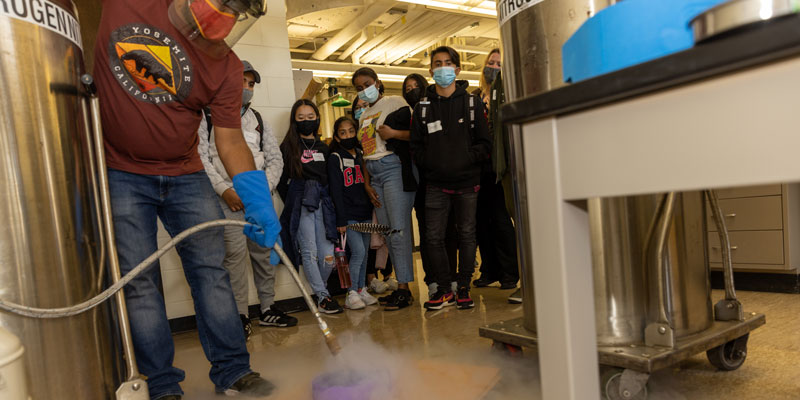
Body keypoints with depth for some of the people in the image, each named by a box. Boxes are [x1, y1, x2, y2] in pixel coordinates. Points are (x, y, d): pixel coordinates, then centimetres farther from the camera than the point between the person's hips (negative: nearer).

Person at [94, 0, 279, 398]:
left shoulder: (225, 65, -6)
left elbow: (230, 141, -9)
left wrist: (259, 204, -18)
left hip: (185, 177, 1)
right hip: (120, 173, -1)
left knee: (211, 271, 1)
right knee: (138, 281, 0)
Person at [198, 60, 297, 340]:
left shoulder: (258, 120, 19)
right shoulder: (208, 116, 7)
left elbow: (275, 159, 15)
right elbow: (200, 157, -3)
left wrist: (264, 188, -1)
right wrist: (224, 189, -13)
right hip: (228, 195, -4)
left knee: (265, 250, 3)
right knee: (235, 251, -12)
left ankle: (268, 309, 15)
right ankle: (239, 316, -3)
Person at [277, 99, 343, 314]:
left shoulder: (324, 148, 17)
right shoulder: (288, 146, 5)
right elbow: (281, 179, 2)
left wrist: (330, 203, 9)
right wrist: (292, 203, -1)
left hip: (322, 202, 4)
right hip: (301, 203, -3)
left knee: (328, 254, -2)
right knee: (309, 251, -6)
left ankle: (320, 289, 20)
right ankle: (323, 296, 2)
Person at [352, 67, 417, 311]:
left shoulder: (395, 104, 2)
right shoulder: (363, 116, 21)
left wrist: (395, 133, -17)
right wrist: (367, 184, 10)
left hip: (395, 169, -7)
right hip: (374, 174, 7)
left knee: (399, 230, -11)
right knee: (387, 233, 6)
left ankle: (404, 288, -6)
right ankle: (400, 286, 13)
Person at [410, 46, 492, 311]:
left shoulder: (472, 103, 5)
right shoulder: (422, 107, 7)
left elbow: (485, 143, 2)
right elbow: (416, 146, 9)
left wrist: (467, 158, -13)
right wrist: (429, 164, -7)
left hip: (467, 182, -1)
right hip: (436, 184, 1)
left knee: (466, 235, 5)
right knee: (434, 237, -2)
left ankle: (463, 288, 19)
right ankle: (444, 289, 13)